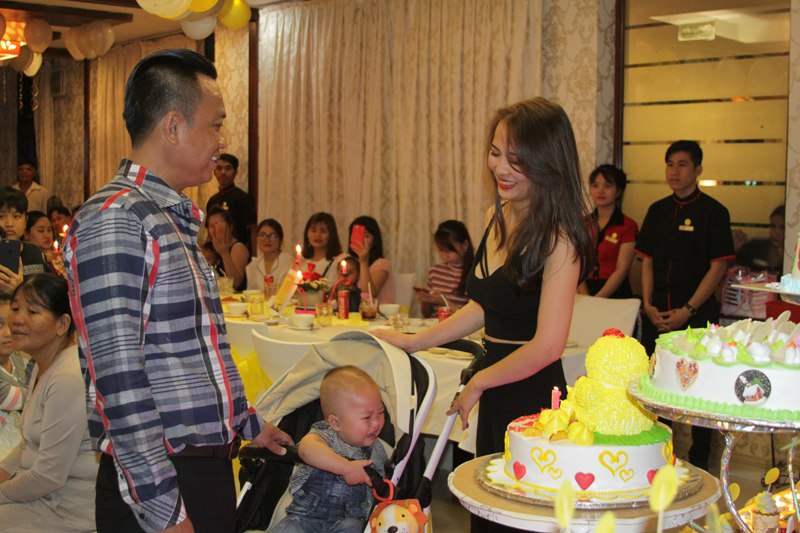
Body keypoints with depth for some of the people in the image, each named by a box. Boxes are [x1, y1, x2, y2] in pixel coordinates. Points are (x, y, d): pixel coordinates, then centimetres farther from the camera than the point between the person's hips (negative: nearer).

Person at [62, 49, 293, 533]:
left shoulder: (175, 219, 13)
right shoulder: (113, 220, -16)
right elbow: (119, 376, -21)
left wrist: (246, 424, 26)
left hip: (211, 467, 9)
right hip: (160, 479, -9)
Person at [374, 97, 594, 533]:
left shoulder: (558, 238, -17)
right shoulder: (496, 217, 7)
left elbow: (547, 346, -18)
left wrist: (478, 383, -5)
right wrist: (412, 342, 18)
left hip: (532, 397, -7)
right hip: (496, 398, 8)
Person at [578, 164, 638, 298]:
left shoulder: (628, 226, -2)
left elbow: (621, 270, -9)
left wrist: (596, 300, -17)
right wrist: (585, 298, -12)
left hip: (616, 294, -3)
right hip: (587, 290, 3)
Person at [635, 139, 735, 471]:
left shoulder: (713, 211, -5)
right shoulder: (658, 210, 10)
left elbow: (718, 267, -8)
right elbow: (648, 260, 12)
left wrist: (688, 310, -13)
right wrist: (648, 304, -1)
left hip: (697, 313, -5)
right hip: (657, 312, 5)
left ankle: (699, 457, 11)